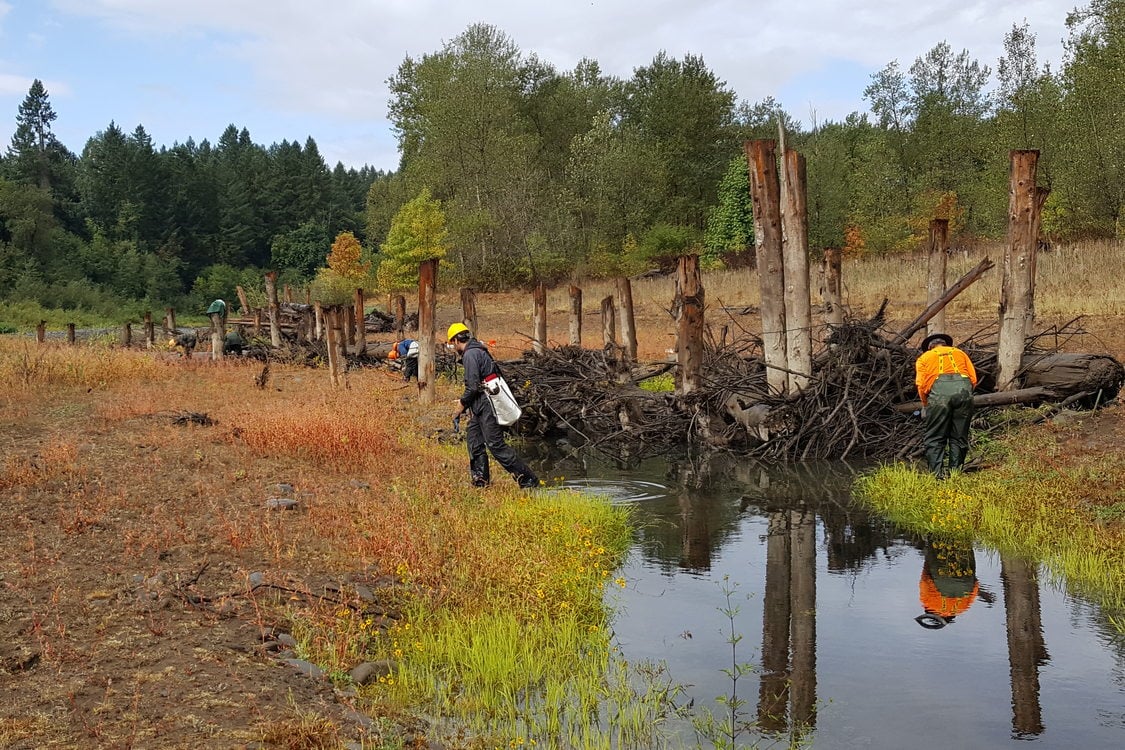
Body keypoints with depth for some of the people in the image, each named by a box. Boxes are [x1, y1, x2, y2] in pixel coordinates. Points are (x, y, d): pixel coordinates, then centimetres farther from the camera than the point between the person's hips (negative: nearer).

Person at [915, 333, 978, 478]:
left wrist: (926, 405, 21)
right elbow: (974, 378, 18)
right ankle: (955, 471, 11)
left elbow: (921, 384, 8)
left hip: (939, 391, -2)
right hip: (964, 388, 2)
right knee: (959, 437, 12)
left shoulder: (924, 358, 23)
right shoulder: (960, 353, 30)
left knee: (934, 438, 3)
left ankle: (938, 472, -6)